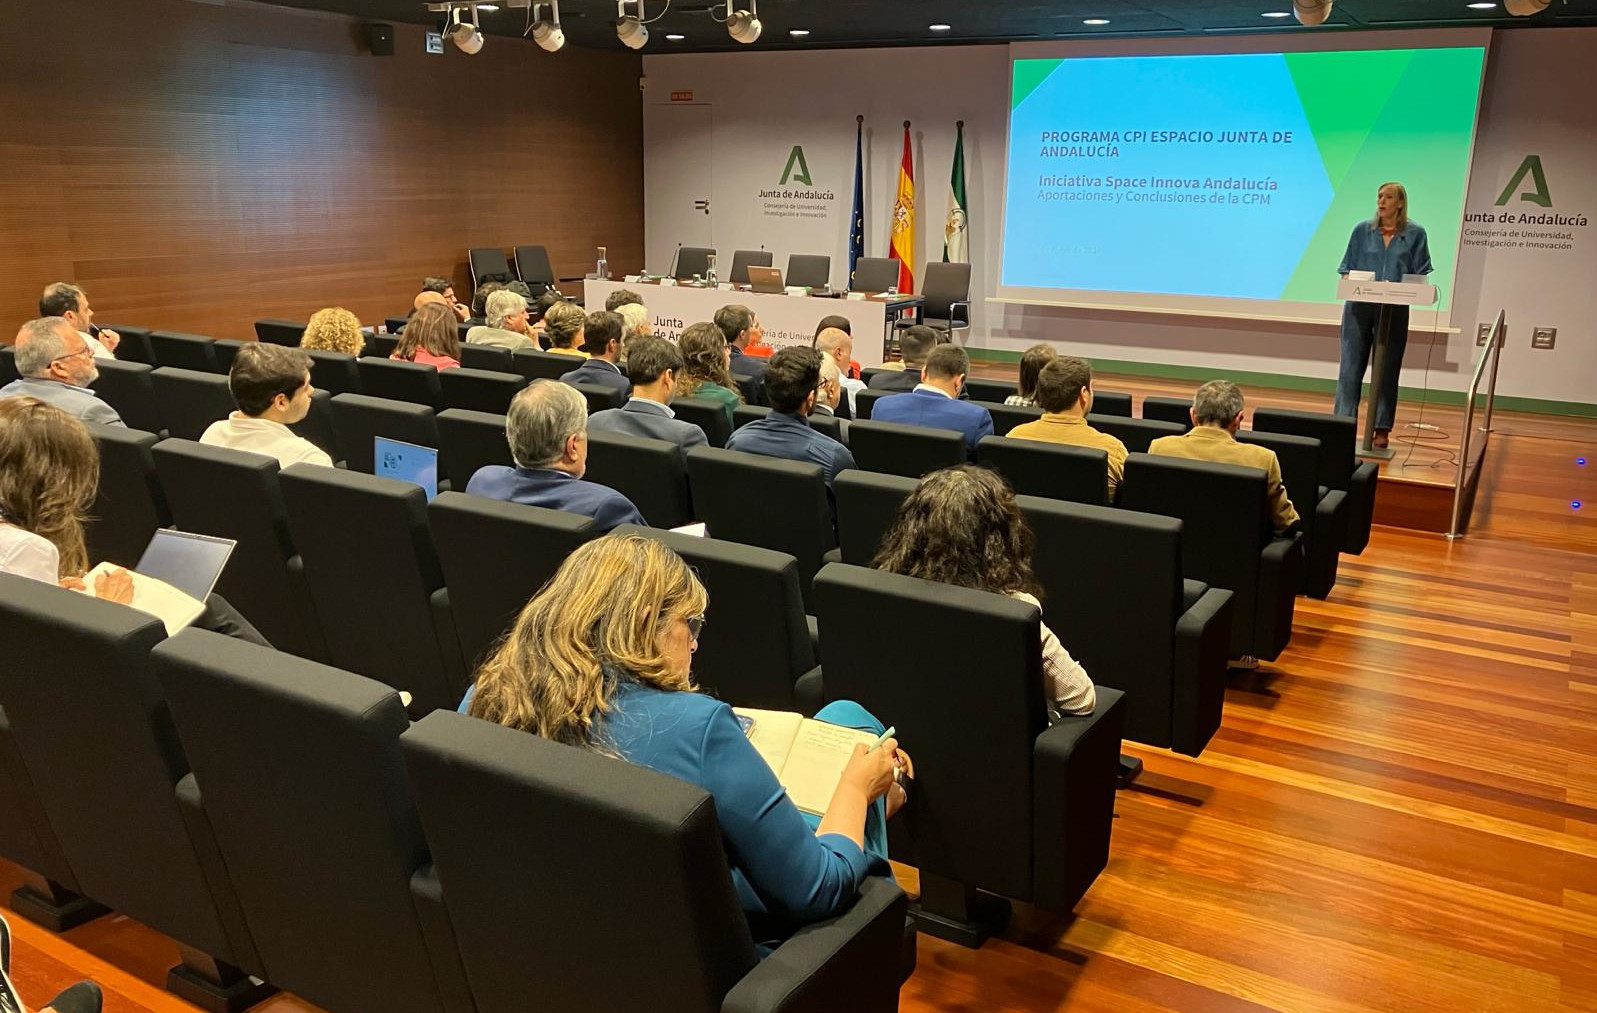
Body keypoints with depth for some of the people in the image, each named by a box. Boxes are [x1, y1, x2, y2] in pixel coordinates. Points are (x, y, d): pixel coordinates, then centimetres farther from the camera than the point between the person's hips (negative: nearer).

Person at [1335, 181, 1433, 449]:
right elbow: (1347, 269, 8)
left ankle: (1382, 430, 11)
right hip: (1360, 307, 1)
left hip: (1394, 310, -1)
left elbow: (1420, 276, 3)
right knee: (1351, 366, 0)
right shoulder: (1363, 230, 6)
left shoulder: (1415, 234, 3)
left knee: (1387, 369, 5)